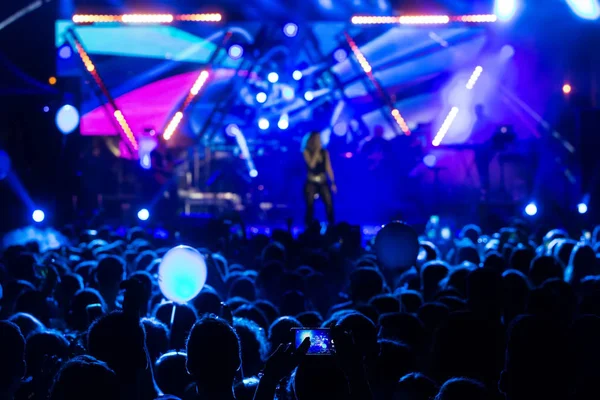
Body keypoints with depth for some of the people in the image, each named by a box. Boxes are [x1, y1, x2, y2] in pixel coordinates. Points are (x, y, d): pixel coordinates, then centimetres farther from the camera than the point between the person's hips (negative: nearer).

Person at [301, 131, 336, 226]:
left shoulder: (325, 152, 8)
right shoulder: (307, 152, -2)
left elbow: (328, 168, 7)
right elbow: (311, 165, -17)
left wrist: (333, 183, 2)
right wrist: (317, 151, -14)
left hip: (323, 182, 3)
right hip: (311, 183, -3)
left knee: (329, 204, -9)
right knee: (310, 206, -5)